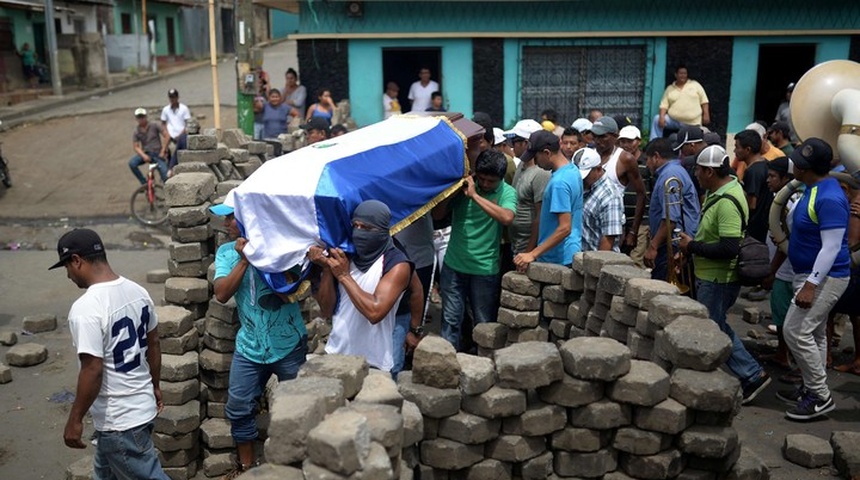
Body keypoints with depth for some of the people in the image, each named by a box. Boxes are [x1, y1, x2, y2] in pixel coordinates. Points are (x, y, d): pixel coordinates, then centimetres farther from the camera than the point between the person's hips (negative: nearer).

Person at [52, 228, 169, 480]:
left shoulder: (86, 308, -25)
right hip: (142, 405, 9)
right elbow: (153, 344, 11)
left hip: (119, 420, -9)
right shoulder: (137, 291, 1)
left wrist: (75, 419, -13)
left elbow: (92, 371, -25)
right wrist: (155, 386, 23)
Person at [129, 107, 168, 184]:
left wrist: (163, 150, -11)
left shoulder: (154, 126, -5)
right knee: (132, 163, -25)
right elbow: (135, 147, -3)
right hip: (145, 153, 3)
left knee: (166, 176, -21)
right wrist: (143, 155, -21)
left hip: (157, 154, -3)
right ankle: (144, 183, -8)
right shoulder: (136, 132, 0)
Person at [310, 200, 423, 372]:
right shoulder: (345, 256, 1)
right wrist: (327, 269, -12)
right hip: (335, 355, 5)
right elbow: (327, 310, 0)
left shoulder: (396, 264, -15)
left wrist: (344, 276, -17)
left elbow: (375, 312, -25)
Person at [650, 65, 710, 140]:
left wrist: (706, 114, -4)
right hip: (673, 120, 1)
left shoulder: (695, 85, 7)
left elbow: (704, 101, 6)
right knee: (657, 119, -18)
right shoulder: (670, 89, 9)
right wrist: (662, 117, -14)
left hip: (693, 124, 0)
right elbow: (664, 105, 2)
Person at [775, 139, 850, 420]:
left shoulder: (829, 198, -25)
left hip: (825, 277, -10)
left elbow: (831, 247, -27)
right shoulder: (815, 188, 8)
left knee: (795, 331, -10)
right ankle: (813, 389, 27)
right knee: (813, 333, 16)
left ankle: (821, 397, 1)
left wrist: (810, 285, -29)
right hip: (811, 274, 10)